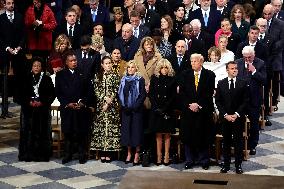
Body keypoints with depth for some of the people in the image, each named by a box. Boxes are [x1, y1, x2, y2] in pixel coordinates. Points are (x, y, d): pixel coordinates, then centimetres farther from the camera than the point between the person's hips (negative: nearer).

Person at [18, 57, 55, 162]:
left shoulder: (47, 79, 3)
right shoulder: (26, 79, 6)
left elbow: (52, 94, 2)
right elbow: (21, 94, 6)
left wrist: (42, 102, -10)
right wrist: (29, 102, -9)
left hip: (43, 110, -1)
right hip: (28, 110, 1)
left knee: (42, 132, -2)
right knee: (28, 131, -1)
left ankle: (42, 154, 5)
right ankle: (28, 154, 6)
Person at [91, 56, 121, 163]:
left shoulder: (115, 76, 5)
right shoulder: (97, 76, 9)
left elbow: (116, 91, 0)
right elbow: (96, 91, 4)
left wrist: (109, 102, -10)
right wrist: (104, 99, -9)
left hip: (112, 105, -1)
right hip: (100, 105, 1)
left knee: (112, 127, -5)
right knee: (100, 128, -1)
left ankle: (109, 153, -3)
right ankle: (102, 153, 3)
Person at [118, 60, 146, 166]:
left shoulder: (140, 80, -1)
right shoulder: (123, 80, 11)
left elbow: (143, 95, -5)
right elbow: (120, 94, 9)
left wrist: (135, 106, -13)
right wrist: (124, 106, -4)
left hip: (136, 109, -4)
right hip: (125, 109, 4)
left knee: (136, 129, -3)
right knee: (126, 129, 3)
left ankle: (137, 154, 1)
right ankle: (129, 153, 10)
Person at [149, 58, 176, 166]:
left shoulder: (172, 80, 2)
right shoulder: (154, 78, 6)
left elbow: (173, 96, -1)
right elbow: (151, 94, 4)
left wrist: (164, 108, -10)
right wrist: (156, 107, -8)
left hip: (168, 111, -1)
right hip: (156, 110, 1)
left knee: (167, 134, 0)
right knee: (158, 134, 1)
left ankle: (166, 156, 3)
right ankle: (159, 156, 3)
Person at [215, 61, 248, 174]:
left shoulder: (243, 83, 2)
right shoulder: (221, 84, 4)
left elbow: (245, 101, 0)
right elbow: (218, 101, 2)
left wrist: (237, 114, -9)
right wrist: (225, 115, -8)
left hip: (239, 117, -1)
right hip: (225, 117, 1)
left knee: (238, 141, 3)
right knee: (226, 141, 6)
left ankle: (238, 165, 10)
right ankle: (226, 164, 12)